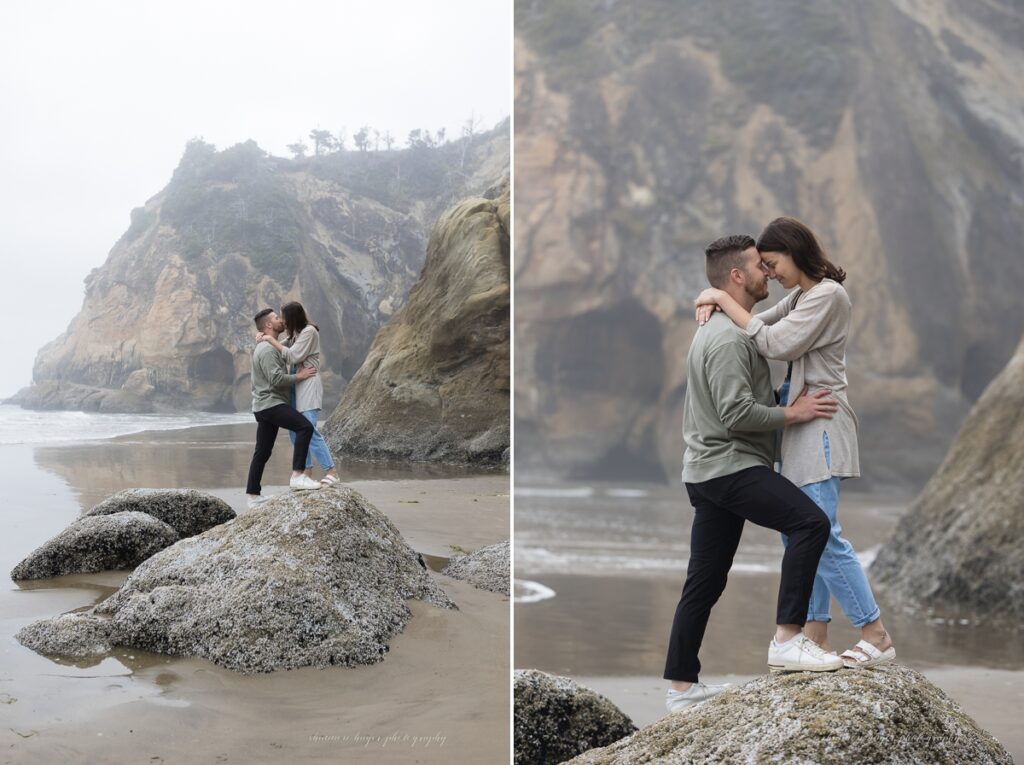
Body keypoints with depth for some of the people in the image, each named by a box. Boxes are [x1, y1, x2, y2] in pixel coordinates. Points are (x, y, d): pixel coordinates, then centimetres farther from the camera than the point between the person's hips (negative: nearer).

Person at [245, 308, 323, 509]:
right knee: (305, 427, -23)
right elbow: (276, 379, -23)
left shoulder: (266, 347, 20)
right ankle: (298, 475, -27)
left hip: (264, 406, 11)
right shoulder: (267, 350, -15)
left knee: (262, 452, 12)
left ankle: (253, 495, 16)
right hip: (271, 404, -11)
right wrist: (299, 376, -13)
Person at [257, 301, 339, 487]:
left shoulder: (309, 332, -9)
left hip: (308, 384, -9)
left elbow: (292, 356, -16)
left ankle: (331, 472, -15)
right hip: (296, 385, 9)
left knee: (309, 429, -17)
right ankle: (307, 471, 12)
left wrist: (271, 340, -11)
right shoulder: (295, 335, 18)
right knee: (295, 431, 6)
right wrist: (265, 337, 1)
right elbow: (282, 352, 16)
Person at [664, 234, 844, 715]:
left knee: (705, 582, 11)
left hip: (711, 471, 11)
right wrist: (793, 413, -13)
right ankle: (787, 640, -20)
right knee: (810, 522, -21)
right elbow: (737, 414, -23)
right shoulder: (729, 337, -15)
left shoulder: (720, 329, 19)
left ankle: (681, 686, 15)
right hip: (729, 465, -11)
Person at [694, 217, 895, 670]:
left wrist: (725, 301, -12)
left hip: (819, 424, -10)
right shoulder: (800, 297, 18)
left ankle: (875, 636, -6)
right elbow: (760, 326, 22)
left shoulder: (828, 295, -12)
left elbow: (775, 344, -19)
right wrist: (715, 303, 3)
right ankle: (815, 636, 14)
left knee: (820, 533, -13)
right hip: (800, 427, 10)